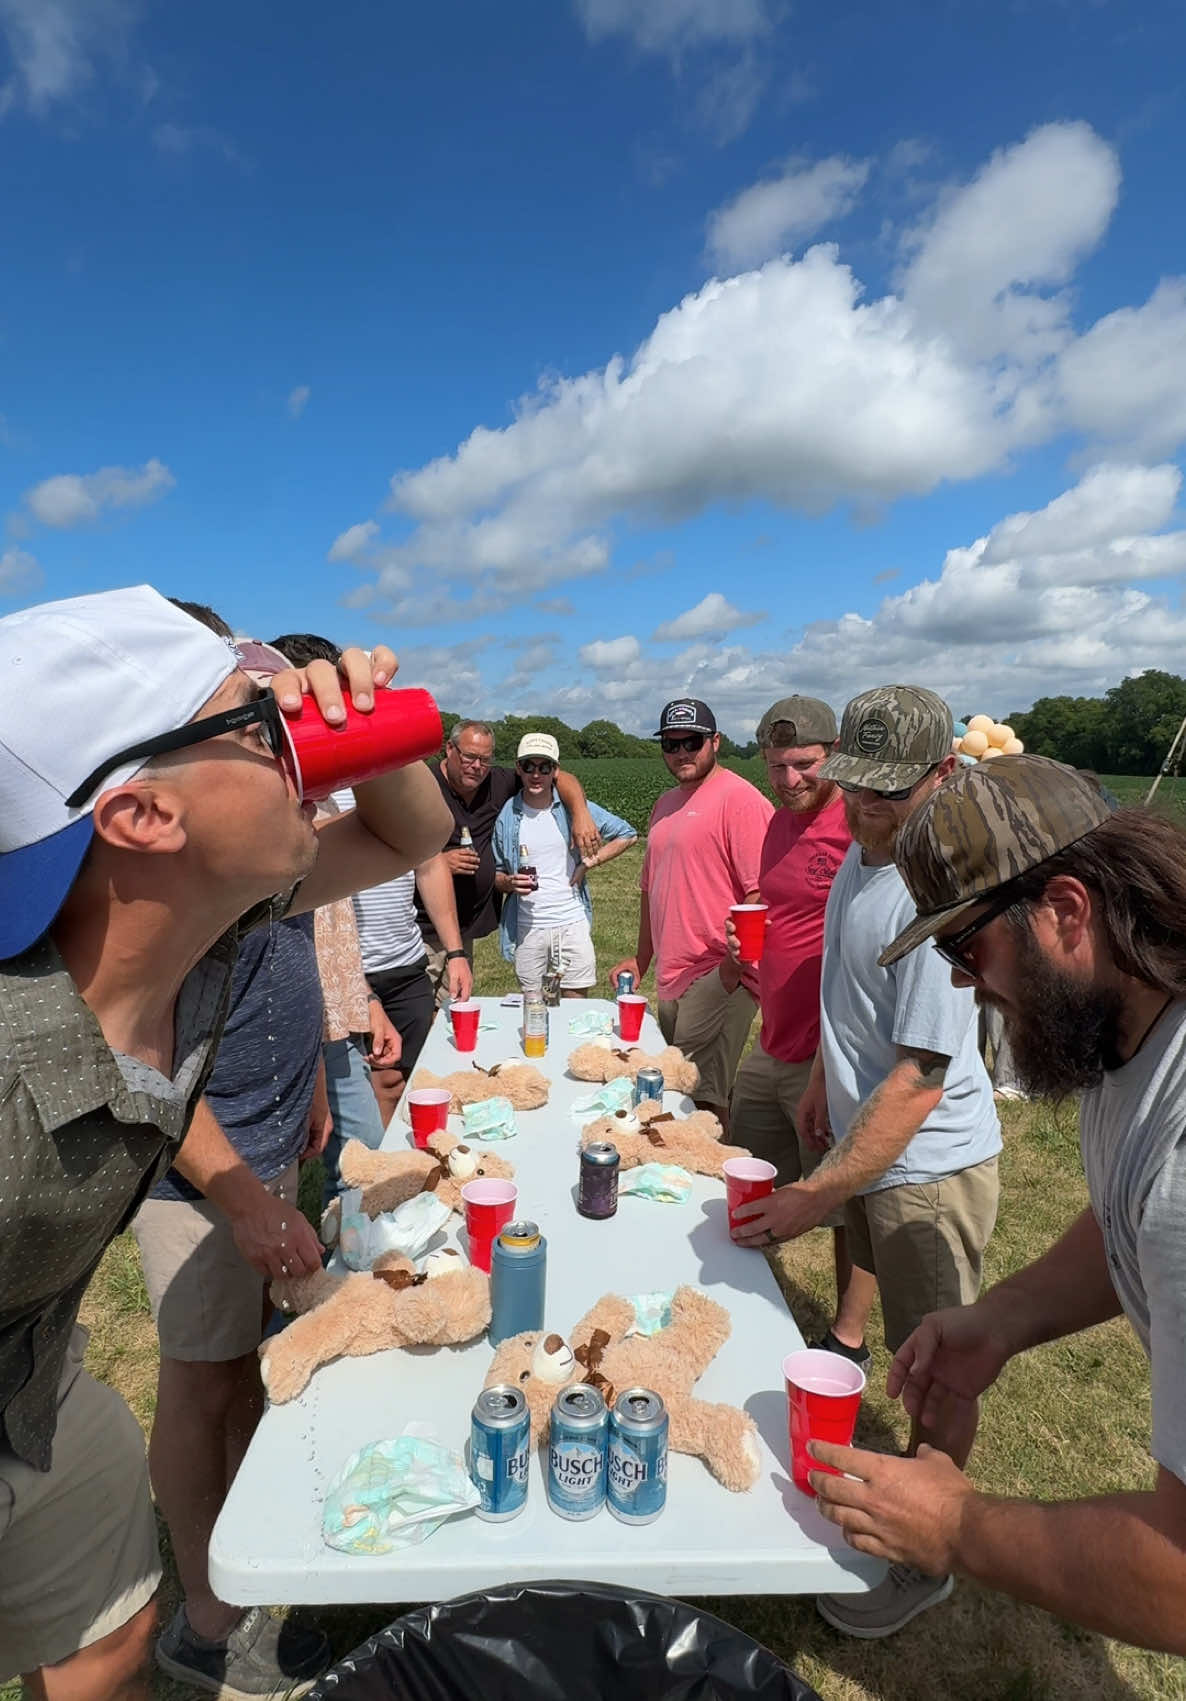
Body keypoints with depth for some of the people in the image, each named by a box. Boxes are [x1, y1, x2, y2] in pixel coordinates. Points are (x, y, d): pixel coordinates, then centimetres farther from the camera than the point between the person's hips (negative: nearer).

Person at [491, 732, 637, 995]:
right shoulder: (506, 815, 0)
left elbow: (628, 835, 6)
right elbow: (494, 874, 9)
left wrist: (589, 863, -4)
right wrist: (510, 883, -14)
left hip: (572, 923, -1)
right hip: (526, 927, 1)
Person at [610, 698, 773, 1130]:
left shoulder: (740, 799, -11)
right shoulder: (666, 804, 17)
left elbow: (762, 893, -19)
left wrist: (733, 968, -22)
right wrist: (642, 959, 23)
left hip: (718, 979, -9)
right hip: (672, 981, 9)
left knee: (701, 1099, -9)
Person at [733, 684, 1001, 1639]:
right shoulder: (863, 851, -1)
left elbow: (918, 1083, -29)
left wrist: (816, 1195, -27)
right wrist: (825, 1082, 20)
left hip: (927, 1168, -8)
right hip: (868, 1141, 8)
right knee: (905, 1345, 27)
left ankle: (926, 1562, 34)